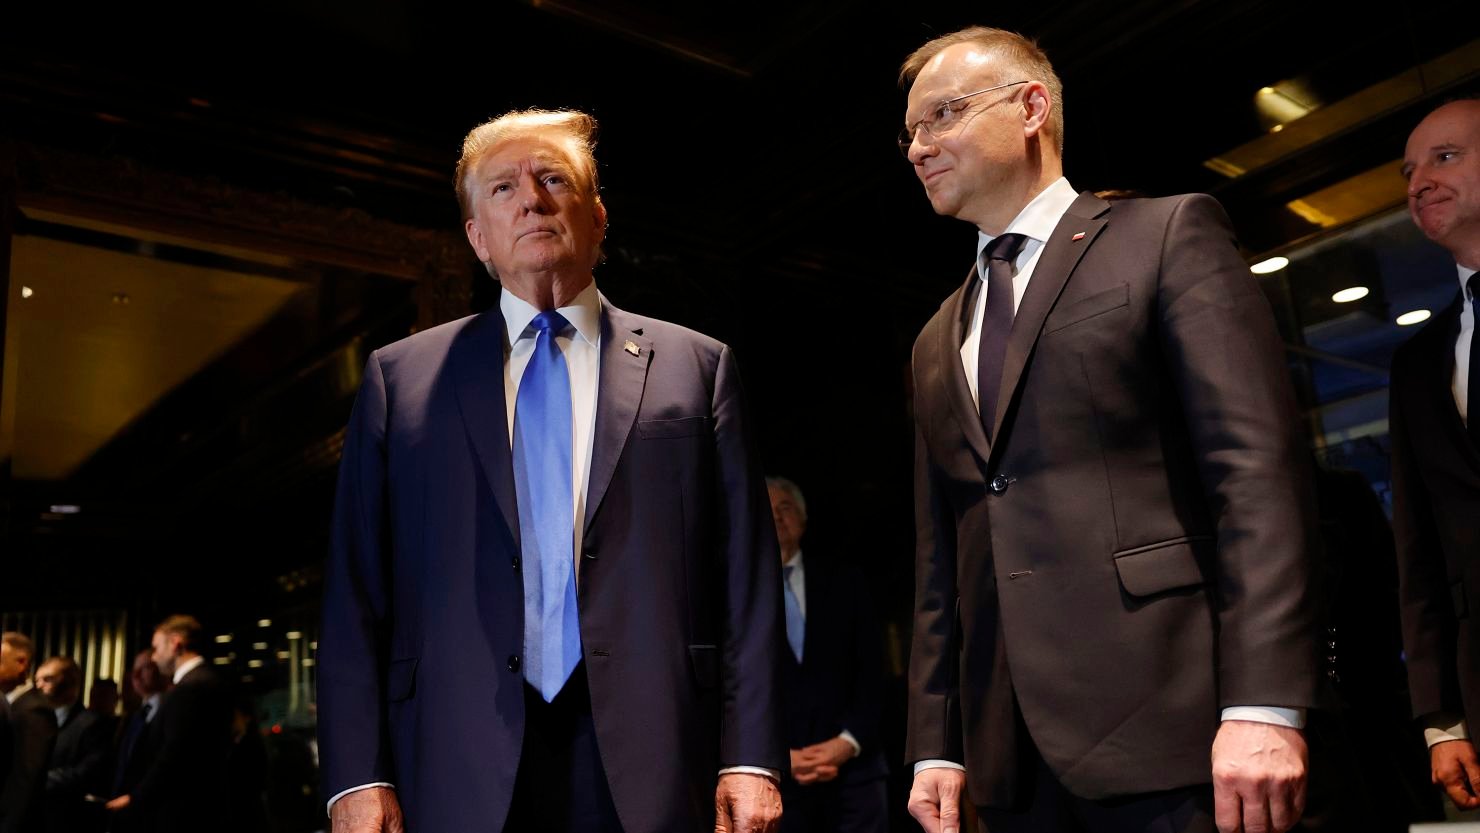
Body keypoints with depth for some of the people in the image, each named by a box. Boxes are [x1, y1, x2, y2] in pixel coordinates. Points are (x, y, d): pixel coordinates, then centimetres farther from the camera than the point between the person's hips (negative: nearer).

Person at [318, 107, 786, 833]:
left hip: (648, 769, 0)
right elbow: (356, 591, 5)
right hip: (461, 773, 1)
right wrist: (357, 773, -3)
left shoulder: (696, 367, 7)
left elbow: (747, 578, 2)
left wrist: (751, 758, -5)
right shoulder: (398, 378, 10)